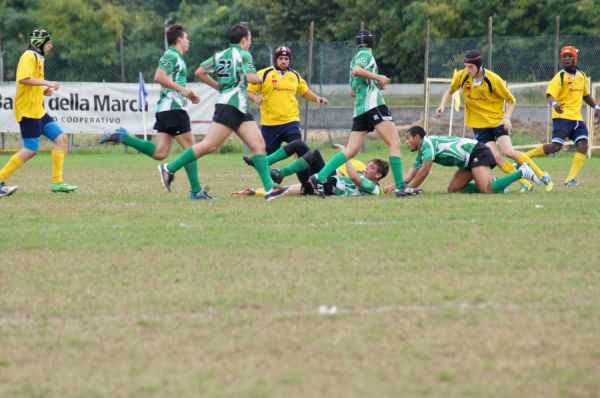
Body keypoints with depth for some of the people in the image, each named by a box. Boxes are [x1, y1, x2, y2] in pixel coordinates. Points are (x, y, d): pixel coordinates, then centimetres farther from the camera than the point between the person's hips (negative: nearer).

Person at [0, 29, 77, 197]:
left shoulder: (37, 58, 20)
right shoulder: (29, 56, -10)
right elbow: (23, 79, -26)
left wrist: (45, 90, 8)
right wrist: (47, 83, -22)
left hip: (38, 110, 10)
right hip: (27, 110, -10)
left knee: (60, 138, 5)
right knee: (31, 150, -12)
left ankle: (57, 182, 5)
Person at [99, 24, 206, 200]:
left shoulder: (175, 57, 23)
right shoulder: (172, 55, -8)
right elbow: (159, 77, -22)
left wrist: (187, 95, 20)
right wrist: (182, 89, -21)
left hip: (165, 109, 9)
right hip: (172, 107, -9)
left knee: (159, 153, 1)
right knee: (190, 146, -6)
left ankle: (122, 137, -1)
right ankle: (196, 191, -5)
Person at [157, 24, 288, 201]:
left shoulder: (220, 55, 16)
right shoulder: (243, 55, -5)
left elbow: (200, 72, 12)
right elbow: (252, 78, -17)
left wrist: (219, 86, 20)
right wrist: (258, 77, 6)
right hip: (231, 105, -9)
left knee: (259, 145, -1)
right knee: (209, 145, -11)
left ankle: (270, 189, -10)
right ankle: (169, 168, -5)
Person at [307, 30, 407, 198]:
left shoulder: (356, 57, 26)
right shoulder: (366, 54, 1)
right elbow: (356, 70, -21)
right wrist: (379, 77, -14)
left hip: (359, 109, 8)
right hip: (373, 104, -8)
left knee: (351, 151, 3)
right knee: (394, 143, -10)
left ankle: (320, 177, -10)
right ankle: (400, 187, -18)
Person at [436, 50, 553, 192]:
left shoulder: (493, 79, -17)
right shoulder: (461, 76, -9)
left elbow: (511, 100, -4)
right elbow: (450, 91, 13)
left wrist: (507, 117, -19)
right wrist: (443, 105, -4)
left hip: (497, 120, -3)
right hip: (479, 124, 3)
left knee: (508, 151, -18)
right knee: (496, 157, -12)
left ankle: (542, 176, -5)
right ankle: (525, 183, -3)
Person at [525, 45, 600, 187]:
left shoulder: (581, 76, 13)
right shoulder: (560, 77, -7)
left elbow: (586, 95, 28)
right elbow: (550, 95, -20)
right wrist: (554, 104, -41)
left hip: (577, 118, 6)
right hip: (562, 117, -6)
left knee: (582, 146, -12)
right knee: (556, 146, -20)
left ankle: (570, 179, -14)